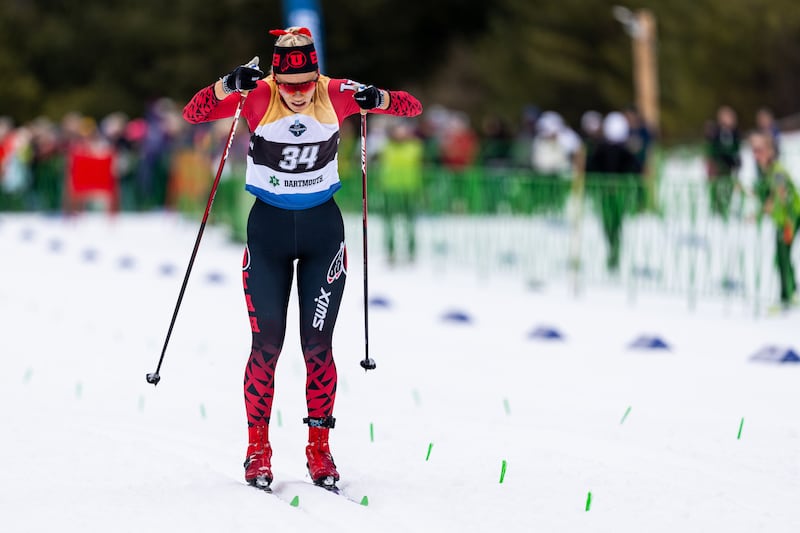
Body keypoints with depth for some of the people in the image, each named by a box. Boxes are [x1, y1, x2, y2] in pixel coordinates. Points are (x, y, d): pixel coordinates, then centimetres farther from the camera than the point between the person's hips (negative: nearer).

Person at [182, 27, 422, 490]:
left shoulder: (336, 96, -9)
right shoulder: (257, 97, -11)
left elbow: (412, 107, -7)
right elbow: (194, 113, -19)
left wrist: (375, 99, -28)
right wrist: (229, 85, -36)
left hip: (322, 227, 1)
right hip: (268, 227, -1)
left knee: (318, 344, 2)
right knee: (267, 343, 0)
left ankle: (319, 449, 11)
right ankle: (258, 449, 10)